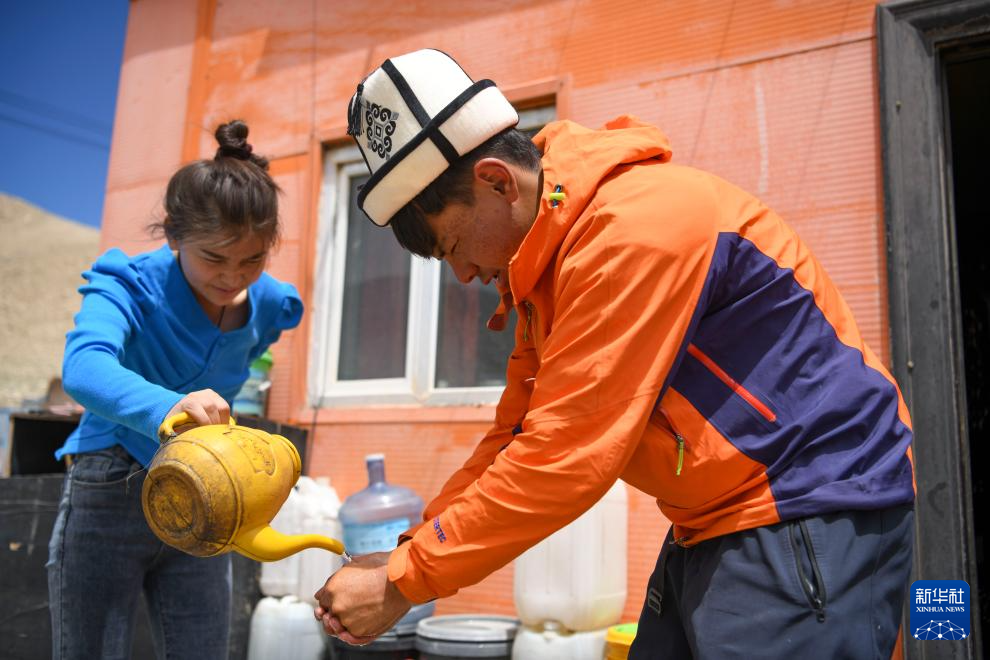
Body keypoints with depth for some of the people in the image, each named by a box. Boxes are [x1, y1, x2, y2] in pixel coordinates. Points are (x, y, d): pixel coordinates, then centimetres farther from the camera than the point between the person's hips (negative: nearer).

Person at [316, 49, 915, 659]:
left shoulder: (634, 229, -23)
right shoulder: (546, 257, 6)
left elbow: (566, 459, -25)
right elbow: (518, 435, 7)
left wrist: (406, 582, -17)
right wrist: (411, 553, -1)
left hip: (811, 521, -9)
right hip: (713, 529, 9)